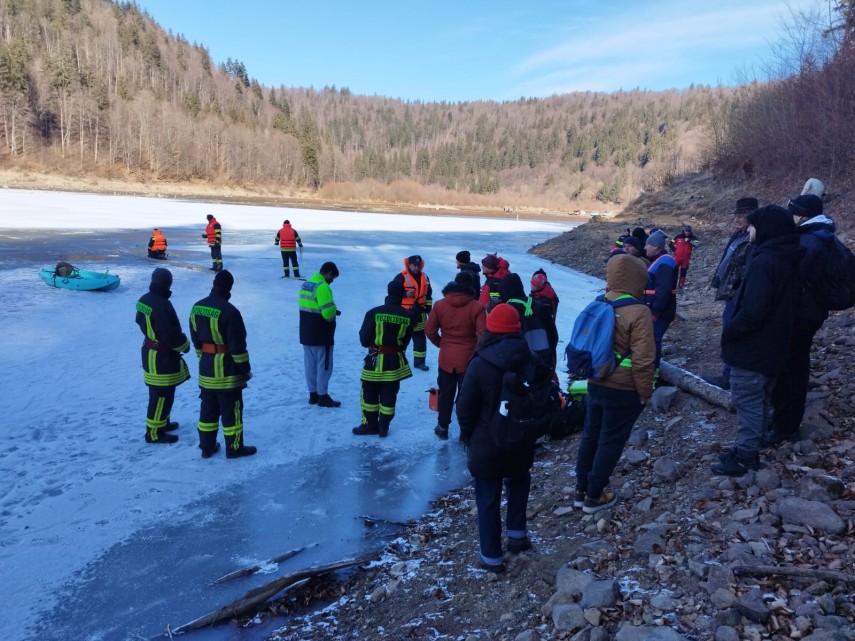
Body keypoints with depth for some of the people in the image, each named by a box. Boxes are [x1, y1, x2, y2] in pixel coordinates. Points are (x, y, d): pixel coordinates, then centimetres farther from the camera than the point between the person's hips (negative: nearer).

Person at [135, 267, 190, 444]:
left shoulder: (144, 300, 3)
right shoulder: (161, 305, -27)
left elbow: (142, 323, 16)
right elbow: (171, 335, -26)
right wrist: (184, 345, -9)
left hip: (151, 351, 10)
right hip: (162, 357, -10)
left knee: (161, 392, 23)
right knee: (162, 394, 1)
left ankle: (162, 422, 38)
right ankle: (154, 433, 10)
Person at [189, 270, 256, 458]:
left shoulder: (197, 307, 3)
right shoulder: (229, 311, -21)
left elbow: (196, 340, 12)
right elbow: (237, 345, -18)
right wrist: (246, 368, -8)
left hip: (206, 368, 7)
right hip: (227, 369, -7)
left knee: (208, 407, 17)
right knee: (231, 409, 4)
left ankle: (207, 446, 25)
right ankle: (234, 448, 14)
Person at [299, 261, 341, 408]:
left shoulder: (306, 284, 9)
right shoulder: (322, 287, -19)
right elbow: (328, 312, -25)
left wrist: (330, 311, 6)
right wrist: (334, 311, -2)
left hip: (306, 334, 8)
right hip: (321, 335, -8)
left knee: (310, 364, 14)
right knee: (324, 365, 3)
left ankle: (313, 394, 23)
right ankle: (323, 396, 10)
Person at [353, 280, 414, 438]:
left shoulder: (374, 313, -15)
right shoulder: (409, 316, -8)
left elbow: (364, 339, -8)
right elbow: (405, 341, 0)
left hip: (375, 360, -2)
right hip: (396, 360, 2)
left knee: (370, 394, 14)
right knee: (389, 396, 12)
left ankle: (370, 425, 22)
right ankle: (383, 427, 19)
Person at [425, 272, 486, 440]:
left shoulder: (440, 304, -5)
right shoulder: (476, 307, -14)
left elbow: (429, 331, -3)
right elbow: (482, 336, -16)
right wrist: (477, 352, 2)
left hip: (446, 358, 2)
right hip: (468, 359, -2)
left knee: (445, 394, 17)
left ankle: (442, 427, 28)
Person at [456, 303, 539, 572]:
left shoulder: (479, 364, -20)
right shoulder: (532, 361, -8)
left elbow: (465, 409, -14)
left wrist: (468, 437, 5)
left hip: (486, 445, -4)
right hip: (522, 442, 4)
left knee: (488, 500, 10)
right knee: (518, 482, 31)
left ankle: (491, 556, 21)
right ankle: (517, 534, 34)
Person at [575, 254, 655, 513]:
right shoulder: (638, 312, -21)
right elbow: (642, 360, -22)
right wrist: (645, 393, -10)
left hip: (596, 384, 7)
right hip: (624, 390, -7)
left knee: (591, 434, 19)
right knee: (611, 441, 7)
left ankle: (581, 490, 30)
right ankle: (594, 496, 19)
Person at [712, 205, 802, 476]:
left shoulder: (764, 261, -24)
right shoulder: (790, 261, 7)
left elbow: (752, 311, -28)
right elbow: (782, 305, 14)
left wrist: (729, 332, -12)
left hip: (752, 346, -10)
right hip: (774, 345, 10)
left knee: (747, 402, 1)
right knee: (761, 400, 18)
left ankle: (744, 457, 10)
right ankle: (750, 450, 30)